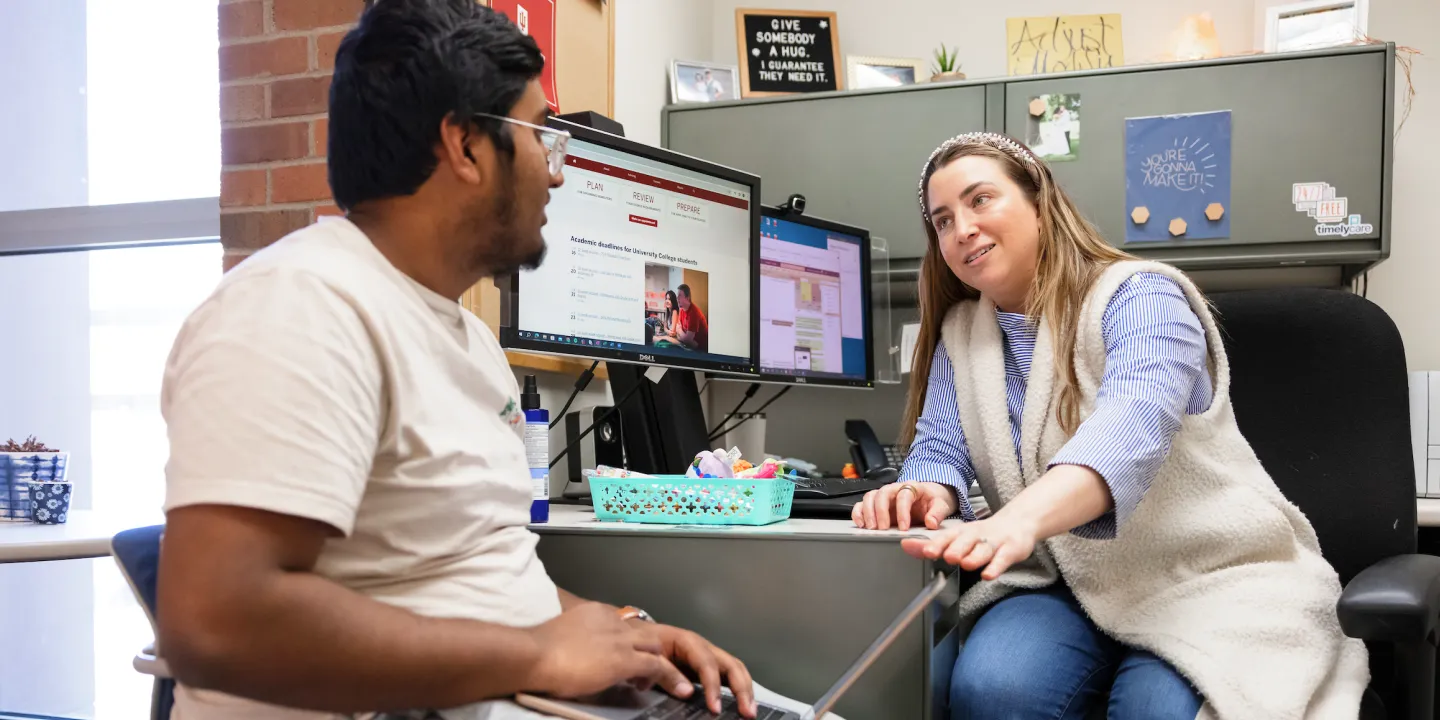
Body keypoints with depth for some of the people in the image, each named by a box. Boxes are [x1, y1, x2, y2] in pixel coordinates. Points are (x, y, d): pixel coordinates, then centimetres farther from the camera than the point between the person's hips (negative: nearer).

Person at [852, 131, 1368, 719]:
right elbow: (939, 447, 4)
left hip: (1212, 580, -4)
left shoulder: (1139, 297, -10)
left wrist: (1018, 519, -50)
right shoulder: (960, 334, 11)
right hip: (1062, 587, 4)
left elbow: (1132, 425, -30)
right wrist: (930, 495, -24)